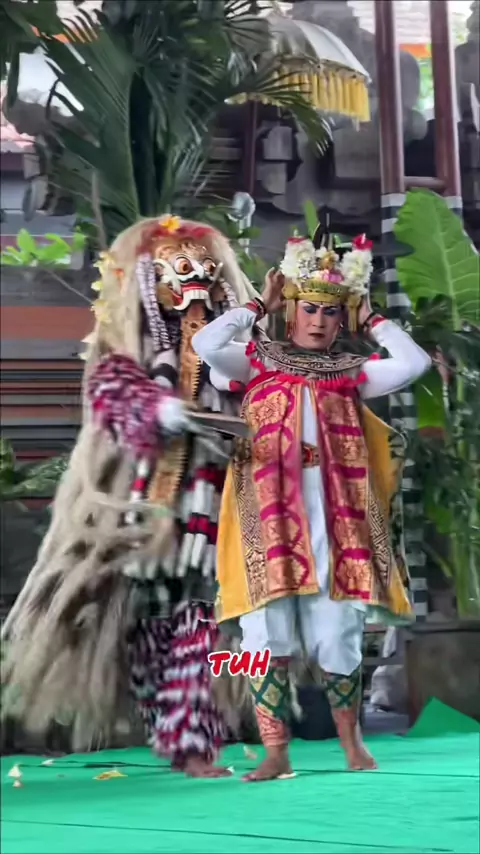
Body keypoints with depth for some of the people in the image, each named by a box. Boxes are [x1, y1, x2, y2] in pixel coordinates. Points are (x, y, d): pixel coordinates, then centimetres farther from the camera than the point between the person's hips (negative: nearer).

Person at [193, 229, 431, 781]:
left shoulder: (350, 372, 14)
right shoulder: (260, 360, 9)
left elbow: (414, 363, 1)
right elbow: (205, 345, -8)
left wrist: (370, 319, 10)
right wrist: (258, 307, 3)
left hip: (334, 516, 1)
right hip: (272, 513, -1)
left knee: (337, 632, 2)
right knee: (268, 633, -6)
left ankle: (351, 743, 18)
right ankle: (276, 753, -1)